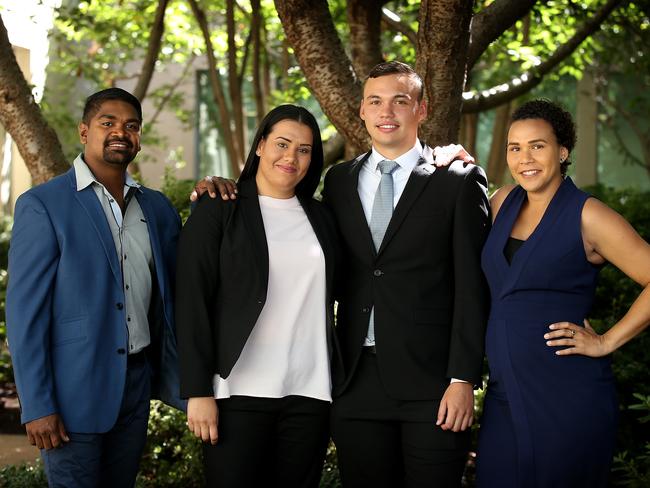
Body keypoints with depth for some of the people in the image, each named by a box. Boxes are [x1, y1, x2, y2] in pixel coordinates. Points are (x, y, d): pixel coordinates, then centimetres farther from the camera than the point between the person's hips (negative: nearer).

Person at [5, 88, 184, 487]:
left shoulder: (157, 208, 10)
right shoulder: (42, 205, -7)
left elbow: (173, 291, 15)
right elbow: (24, 312, -10)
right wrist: (37, 406, -14)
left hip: (137, 382, 5)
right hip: (74, 390, -5)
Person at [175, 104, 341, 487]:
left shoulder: (321, 218, 14)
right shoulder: (218, 212, 0)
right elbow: (193, 304, -5)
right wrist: (197, 392, -10)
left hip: (310, 394, 4)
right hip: (239, 392, -4)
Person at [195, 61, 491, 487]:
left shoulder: (460, 181, 1)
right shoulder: (340, 181, 13)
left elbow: (472, 288, -3)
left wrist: (462, 379, -10)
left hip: (430, 384, -3)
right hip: (358, 383, 3)